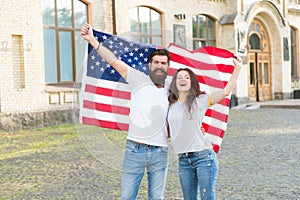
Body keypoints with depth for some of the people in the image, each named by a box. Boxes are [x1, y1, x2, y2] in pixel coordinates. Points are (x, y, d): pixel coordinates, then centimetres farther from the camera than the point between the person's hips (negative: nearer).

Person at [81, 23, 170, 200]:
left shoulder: (171, 91, 10)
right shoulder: (139, 80, 1)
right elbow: (114, 61, -6)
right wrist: (93, 40, -12)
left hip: (160, 153, 3)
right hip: (135, 150, -2)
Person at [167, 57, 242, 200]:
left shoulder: (200, 100, 0)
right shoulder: (171, 105, 12)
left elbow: (226, 91, -11)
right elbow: (168, 132, 23)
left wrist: (237, 68, -13)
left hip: (203, 157, -4)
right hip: (183, 160, 4)